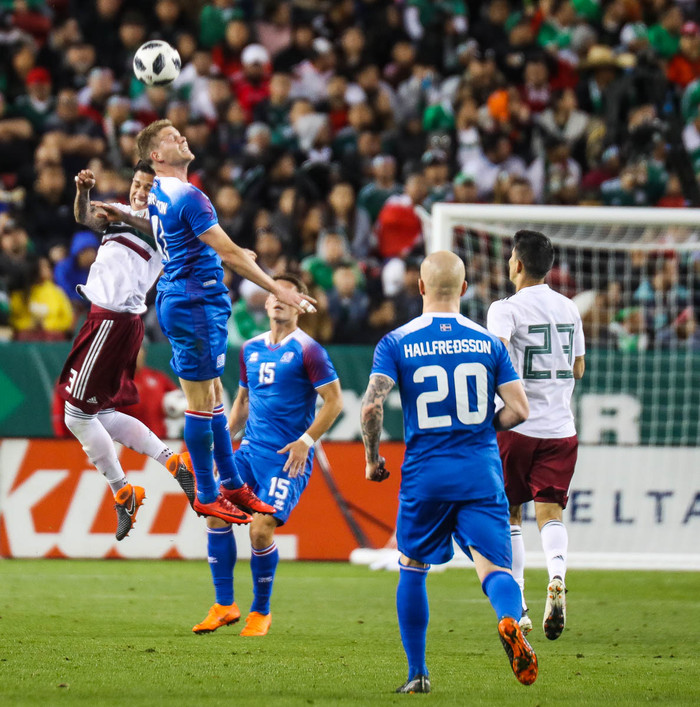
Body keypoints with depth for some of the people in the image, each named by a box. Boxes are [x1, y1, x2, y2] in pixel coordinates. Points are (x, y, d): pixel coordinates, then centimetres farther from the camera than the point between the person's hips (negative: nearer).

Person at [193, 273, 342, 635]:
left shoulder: (307, 351, -6)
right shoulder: (251, 349, 14)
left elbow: (334, 401, -7)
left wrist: (306, 441, -15)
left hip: (289, 457, -6)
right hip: (251, 449, 6)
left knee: (261, 529, -15)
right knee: (216, 510, -12)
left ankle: (260, 612, 7)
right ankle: (224, 606, -3)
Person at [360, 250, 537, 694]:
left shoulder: (396, 343, -1)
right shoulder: (488, 342, 5)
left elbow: (372, 405, -12)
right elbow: (519, 410, 1)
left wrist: (372, 459, 2)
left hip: (425, 474, 0)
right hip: (482, 474, 0)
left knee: (413, 569, 17)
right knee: (494, 565, -5)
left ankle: (418, 674, 19)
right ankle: (510, 620, -39)